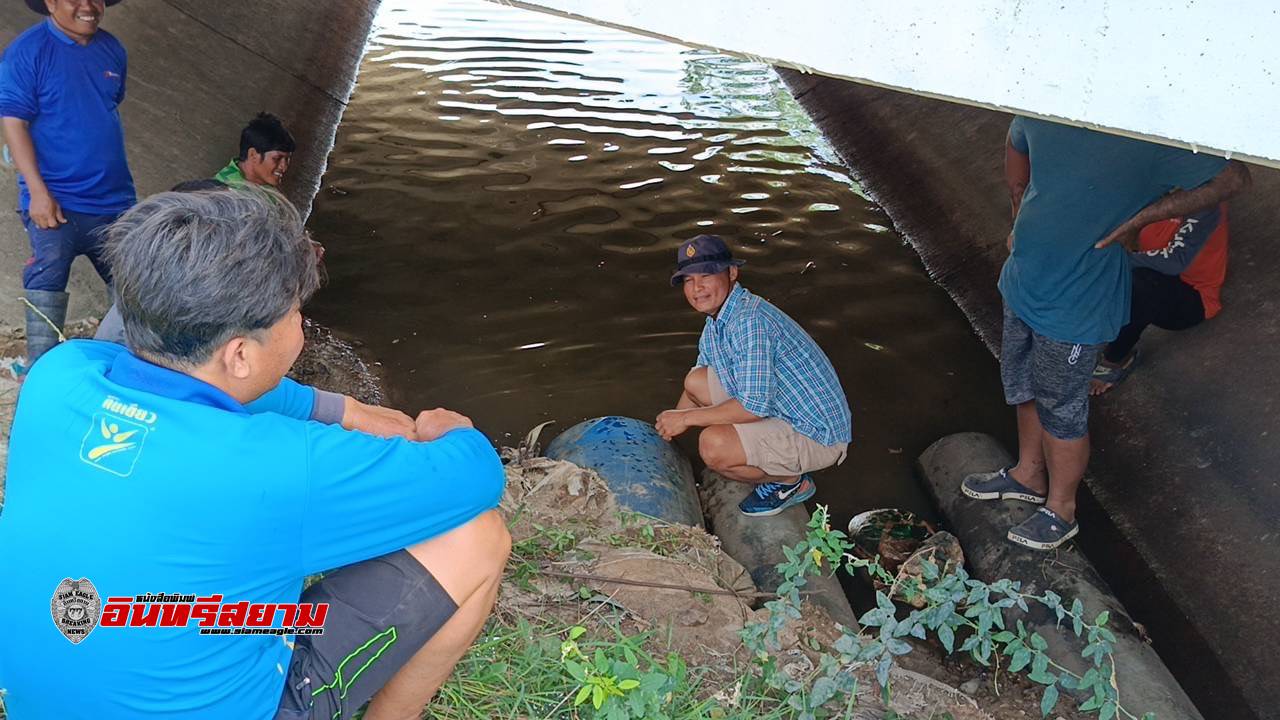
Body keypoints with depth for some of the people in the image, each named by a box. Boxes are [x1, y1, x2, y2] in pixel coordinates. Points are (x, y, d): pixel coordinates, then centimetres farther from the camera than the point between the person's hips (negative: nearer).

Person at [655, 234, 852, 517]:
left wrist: (686, 417, -20)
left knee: (713, 446, -28)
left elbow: (755, 407, -31)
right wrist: (665, 431, 11)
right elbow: (695, 388, 19)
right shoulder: (716, 320, 5)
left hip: (817, 437, -10)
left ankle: (791, 482, 1)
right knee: (696, 380, 7)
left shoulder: (750, 321, -27)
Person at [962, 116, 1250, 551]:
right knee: (1023, 387, 24)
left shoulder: (1149, 139, -24)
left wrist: (1141, 218, -21)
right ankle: (1029, 474, 47)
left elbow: (1233, 177, -19)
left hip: (1075, 306, -7)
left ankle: (1061, 510, 32)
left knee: (1061, 410, 9)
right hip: (1023, 279, 7)